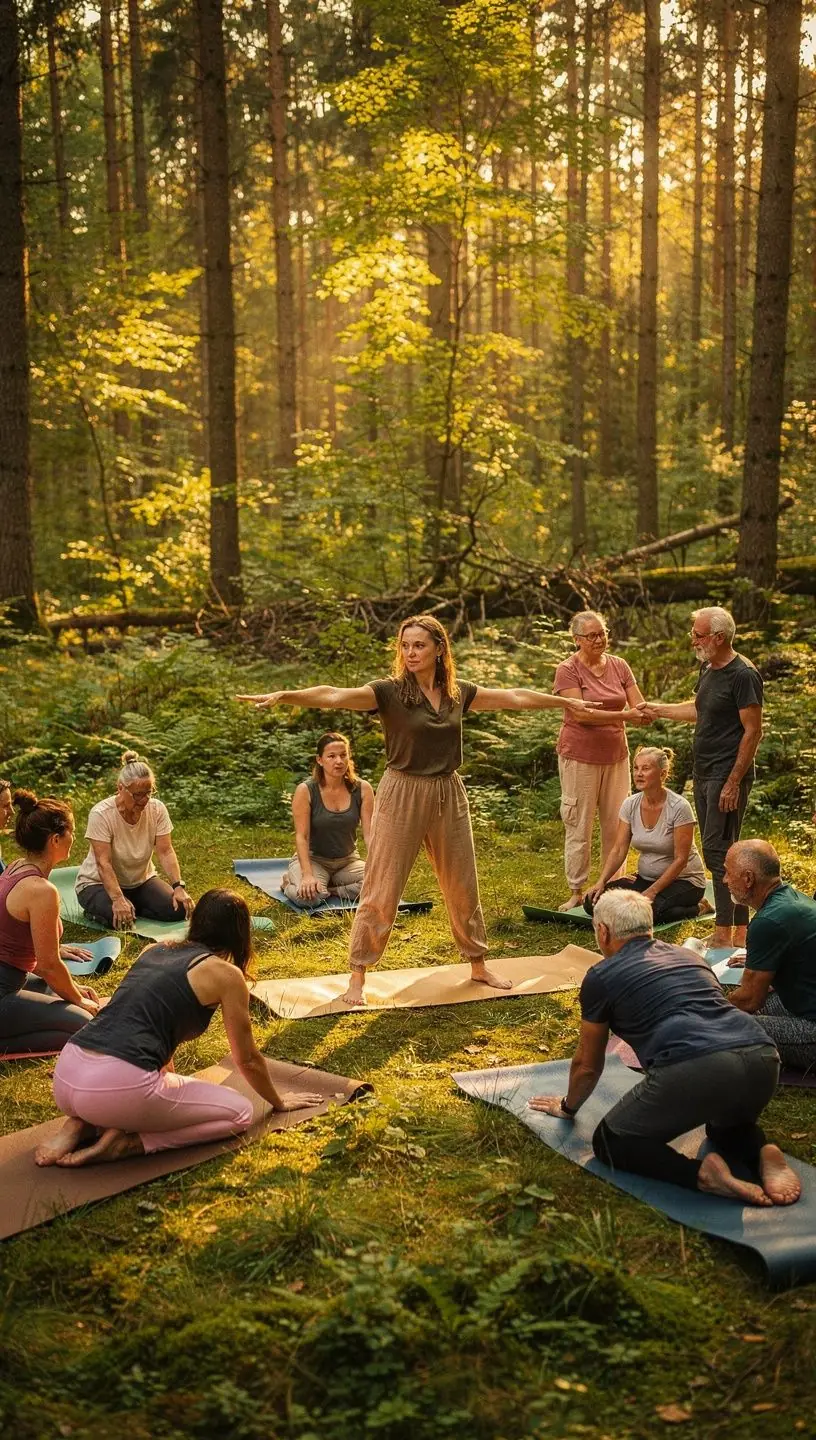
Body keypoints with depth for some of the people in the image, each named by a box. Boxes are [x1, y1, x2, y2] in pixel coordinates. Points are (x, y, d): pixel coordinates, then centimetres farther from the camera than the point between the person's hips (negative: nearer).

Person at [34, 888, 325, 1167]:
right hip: (119, 1086, -7)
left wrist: (173, 1084, 55)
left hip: (65, 1077, 7)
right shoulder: (226, 974, 5)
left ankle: (81, 1126, 10)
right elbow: (247, 1059, 15)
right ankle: (126, 1142, -3)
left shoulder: (153, 950, 23)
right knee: (239, 1113, 12)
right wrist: (279, 1102, 34)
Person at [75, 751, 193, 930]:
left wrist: (178, 887, -28)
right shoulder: (101, 814, -24)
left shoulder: (157, 809, -12)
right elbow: (103, 863, -29)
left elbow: (165, 852, -13)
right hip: (99, 883, -5)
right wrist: (118, 899, -41)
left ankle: (132, 907, 4)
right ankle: (95, 909, -2)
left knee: (178, 909, -18)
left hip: (142, 880, 5)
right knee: (119, 918, -35)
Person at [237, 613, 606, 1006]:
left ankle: (478, 965, 32)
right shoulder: (389, 692, -11)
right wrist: (283, 696, -40)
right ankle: (357, 976, 9)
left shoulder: (459, 693, 3)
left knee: (463, 885, 15)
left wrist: (568, 701, 20)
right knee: (381, 890, -2)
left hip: (449, 796, 4)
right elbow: (334, 696, -25)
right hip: (402, 795, -4)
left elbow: (515, 697, 13)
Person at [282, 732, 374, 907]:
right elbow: (301, 836, -18)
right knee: (309, 897, -34)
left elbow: (369, 833, -10)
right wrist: (307, 875, -30)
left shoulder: (362, 789, -6)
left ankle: (325, 888, -5)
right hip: (313, 858, -3)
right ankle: (290, 883, 3)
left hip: (347, 860, 3)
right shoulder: (306, 791, -14)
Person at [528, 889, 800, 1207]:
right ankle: (762, 1154, 5)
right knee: (727, 1126, 37)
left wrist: (568, 1107, 49)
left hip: (695, 1070, -6)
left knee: (610, 1142, 15)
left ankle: (701, 1172, -8)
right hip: (763, 1060, 6)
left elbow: (588, 1064, 28)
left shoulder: (601, 976, 16)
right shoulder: (688, 955, 32)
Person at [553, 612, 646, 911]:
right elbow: (581, 713, -19)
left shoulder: (619, 666, 5)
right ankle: (576, 892, 11)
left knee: (616, 824, 9)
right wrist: (624, 714, -27)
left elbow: (639, 707, 2)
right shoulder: (568, 670, -9)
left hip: (616, 755, 5)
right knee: (579, 827, 2)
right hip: (580, 757, -4)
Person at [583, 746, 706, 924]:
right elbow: (619, 850, -4)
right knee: (593, 901, -14)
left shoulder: (679, 807, -20)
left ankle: (692, 909, -4)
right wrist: (600, 882, -18)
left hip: (683, 881, -6)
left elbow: (680, 859, -19)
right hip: (646, 878, 6)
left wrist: (652, 891, -24)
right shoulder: (630, 804, -3)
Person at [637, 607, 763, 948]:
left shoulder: (743, 675, -15)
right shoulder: (709, 668, 12)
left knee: (718, 851, -9)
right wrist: (659, 710, 30)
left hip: (727, 776, -9)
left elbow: (753, 731, -17)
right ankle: (740, 930, 18)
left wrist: (734, 783, -19)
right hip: (704, 775, 9)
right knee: (721, 851, 11)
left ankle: (724, 935, -3)